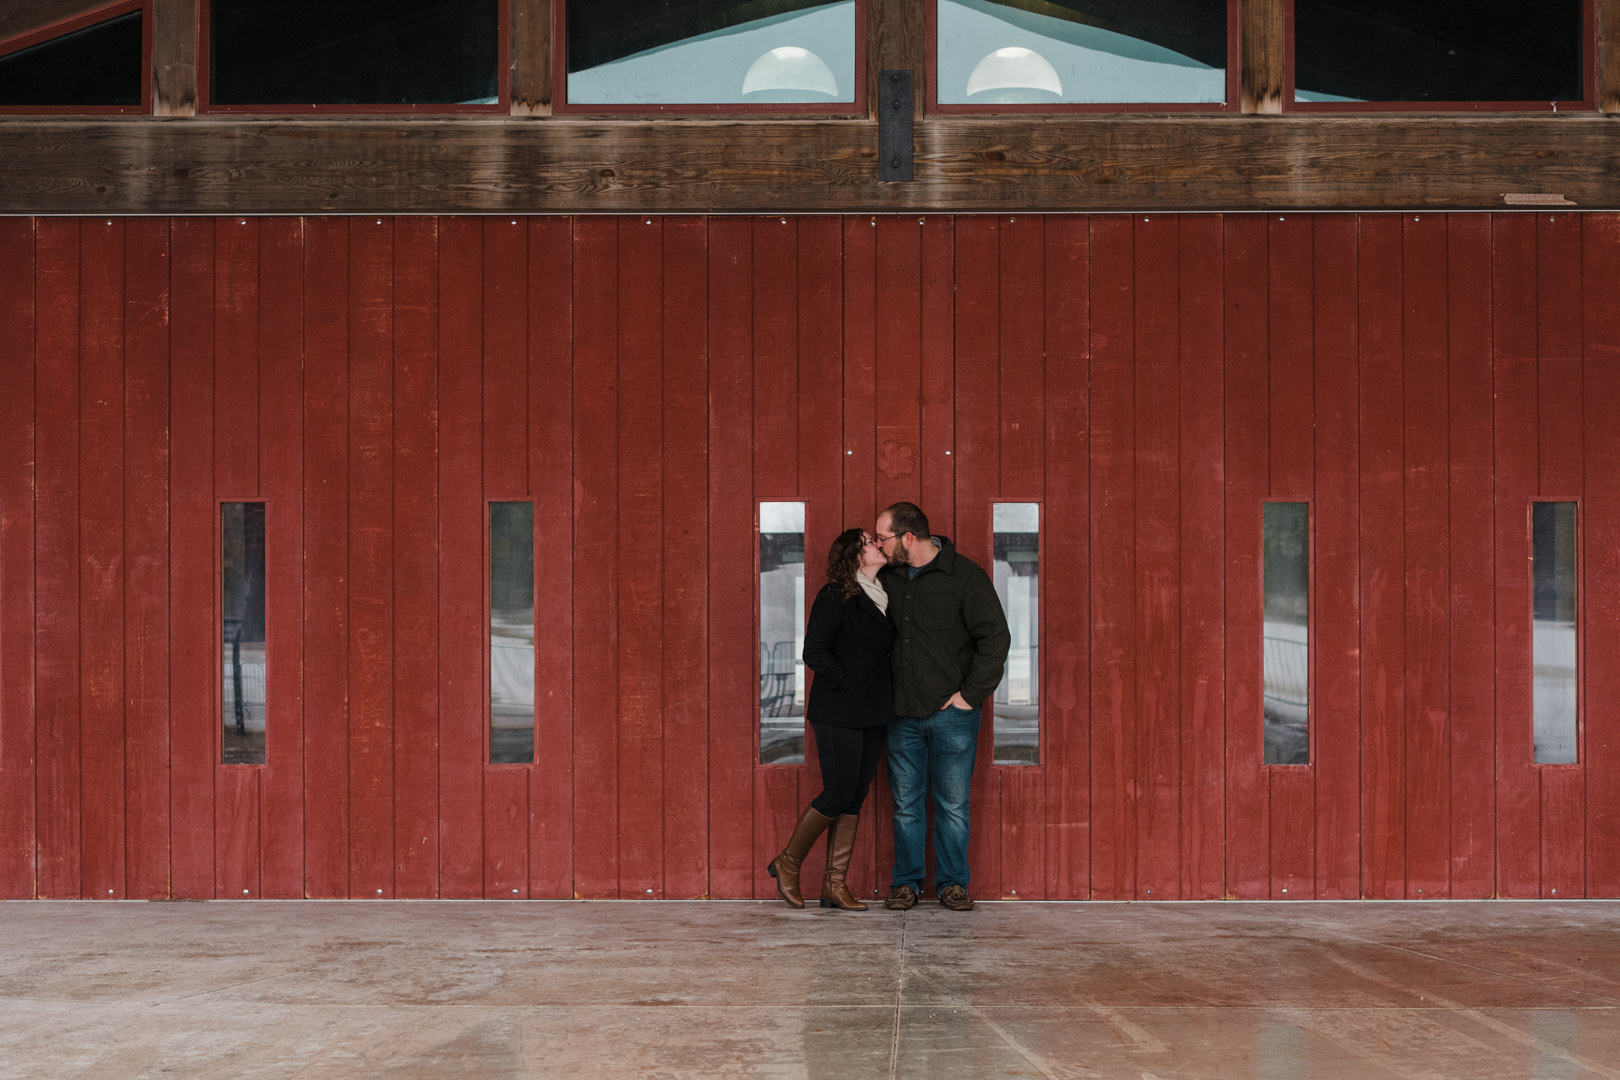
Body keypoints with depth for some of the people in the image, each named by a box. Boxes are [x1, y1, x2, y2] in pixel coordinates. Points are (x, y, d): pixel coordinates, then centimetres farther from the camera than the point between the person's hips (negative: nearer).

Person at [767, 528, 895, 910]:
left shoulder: (882, 598, 14)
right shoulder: (834, 598, -11)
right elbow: (814, 652, -17)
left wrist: (882, 697, 10)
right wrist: (847, 686, -15)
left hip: (871, 714, 8)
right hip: (839, 715, -8)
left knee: (855, 797, 7)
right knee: (839, 794, -6)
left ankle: (835, 884, 11)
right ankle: (788, 863, 12)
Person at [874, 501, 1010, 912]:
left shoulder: (965, 576, -7)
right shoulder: (887, 577, 7)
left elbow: (995, 638, -9)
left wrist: (971, 693, -11)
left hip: (951, 713, -4)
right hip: (902, 713, 4)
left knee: (952, 805, 3)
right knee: (906, 804, 7)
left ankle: (952, 883, 13)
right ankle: (906, 883, 15)